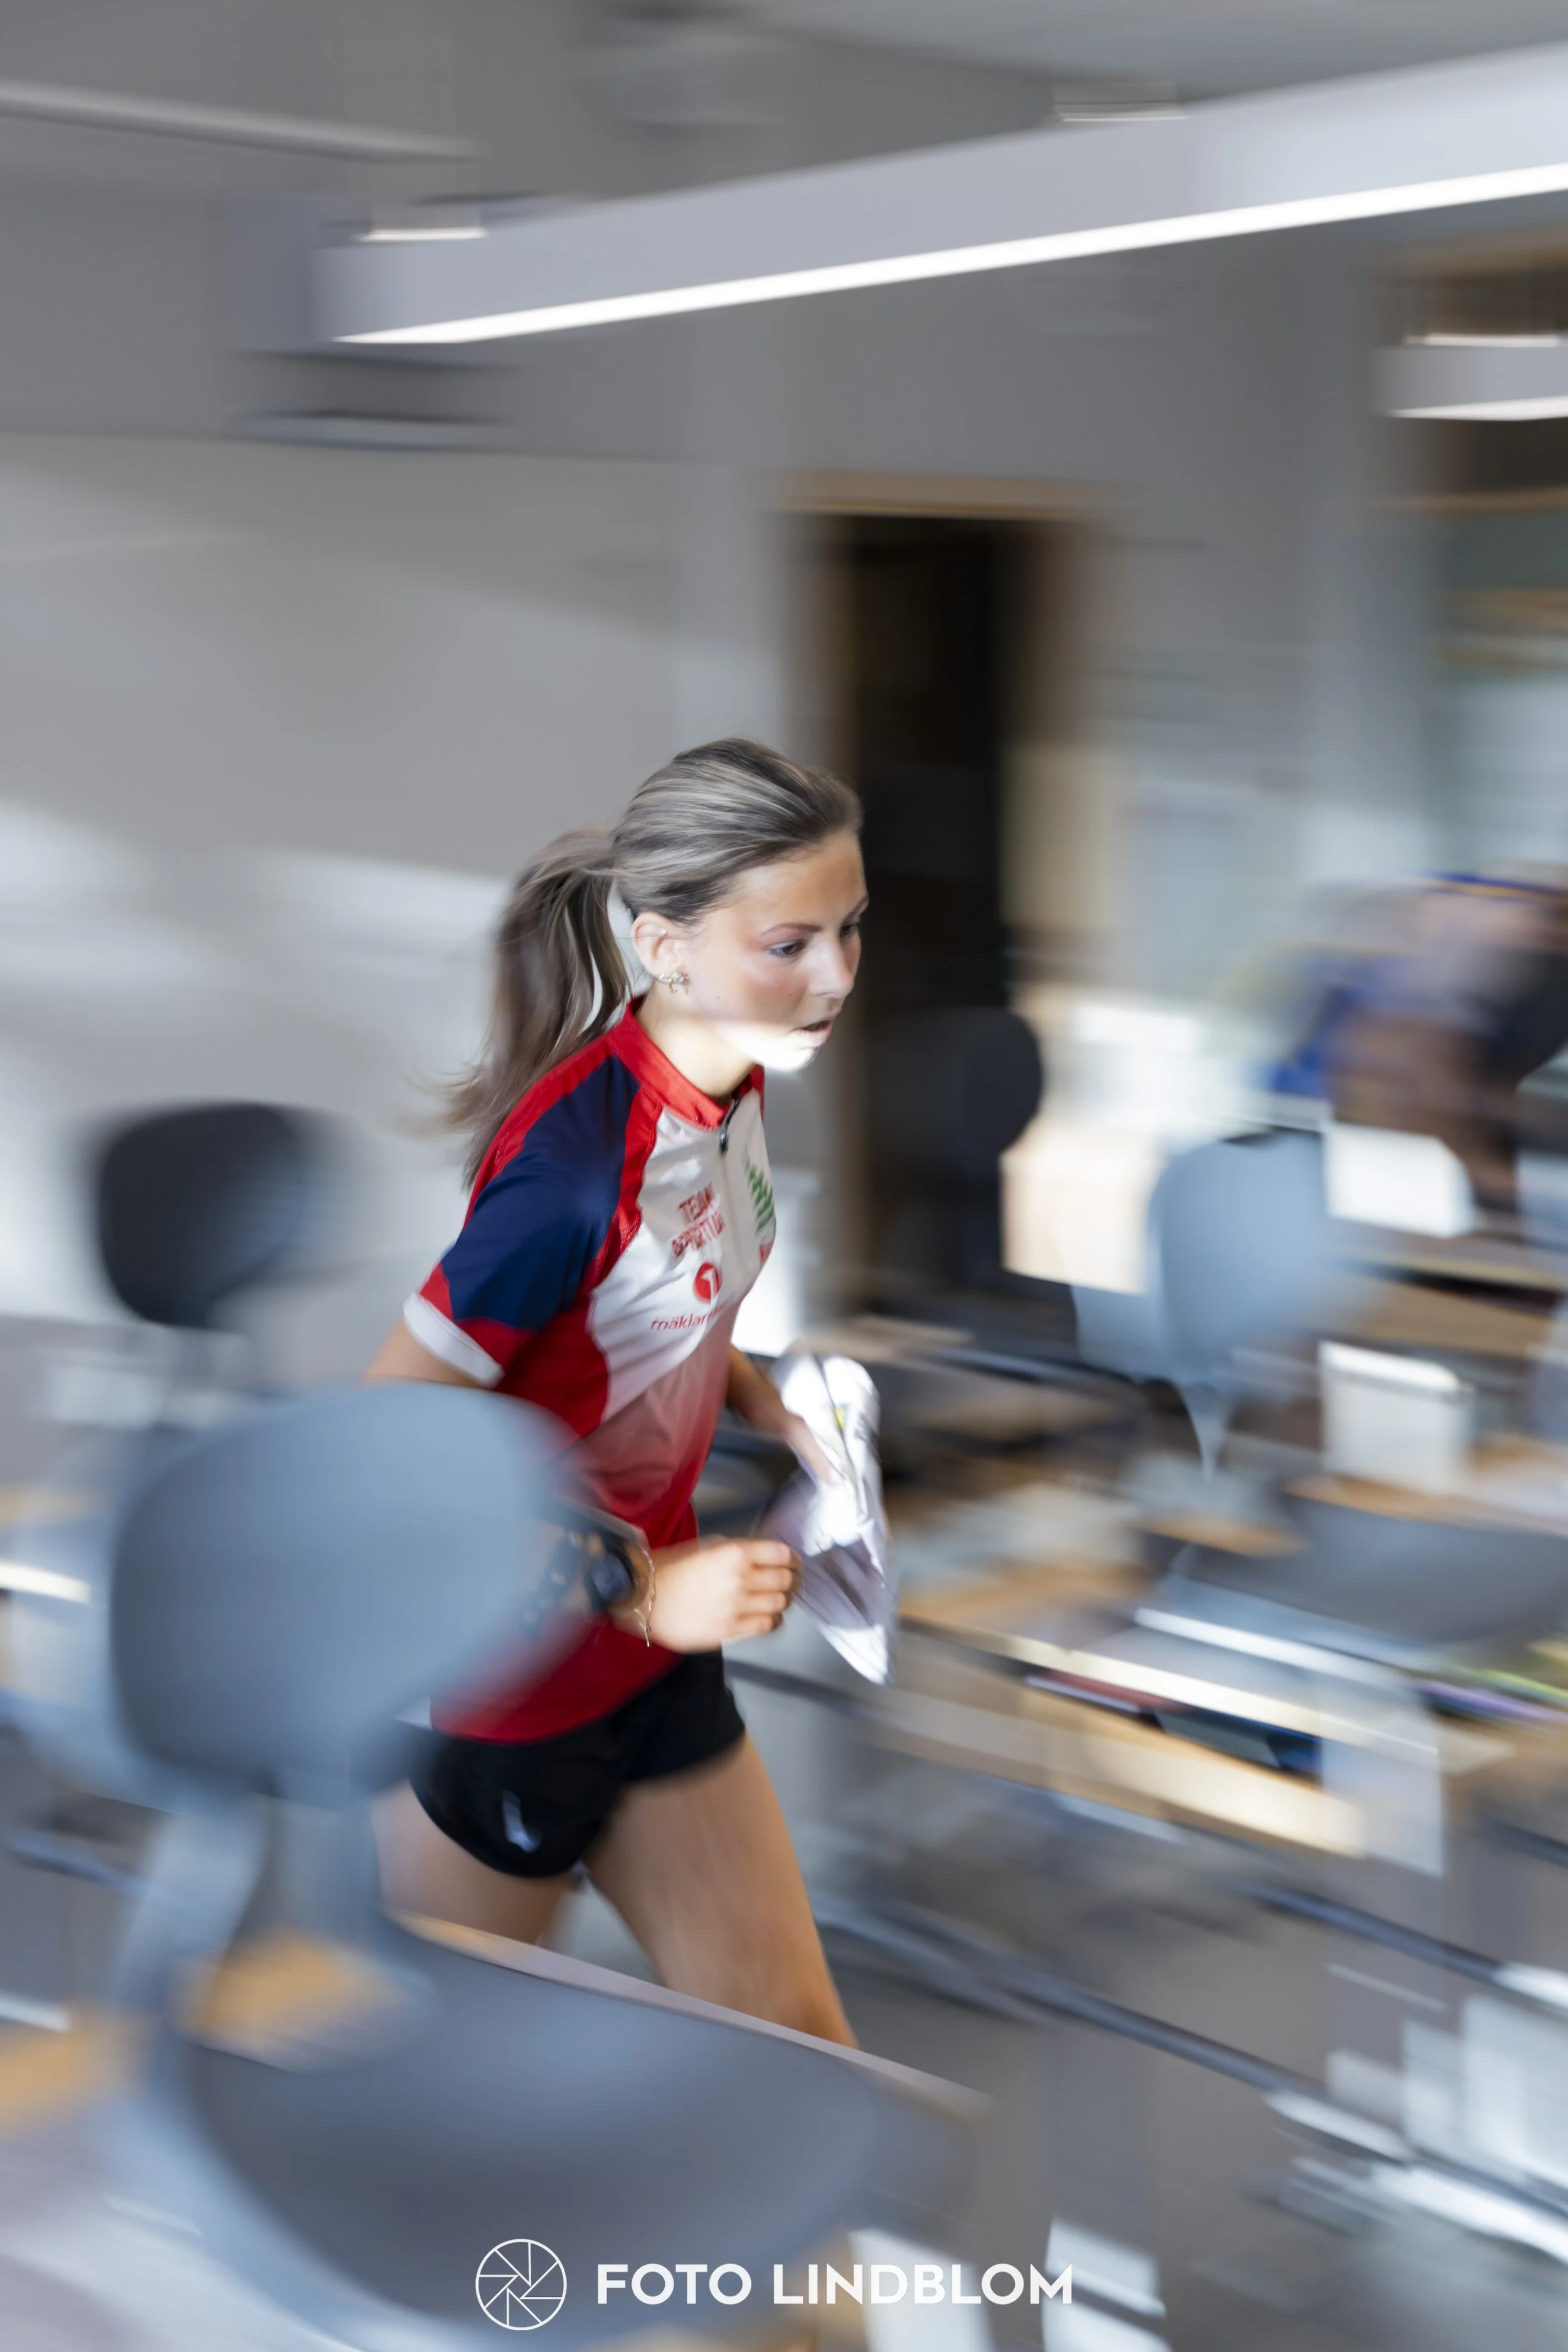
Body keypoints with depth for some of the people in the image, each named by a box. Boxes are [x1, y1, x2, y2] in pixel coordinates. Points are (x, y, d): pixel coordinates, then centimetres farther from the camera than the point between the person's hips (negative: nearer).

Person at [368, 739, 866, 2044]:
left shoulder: (731, 1082, -4)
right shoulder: (579, 1155, -30)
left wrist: (765, 1400, -1)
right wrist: (640, 1588, -25)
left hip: (657, 1662, 7)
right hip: (502, 1686, -7)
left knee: (791, 2042, 11)